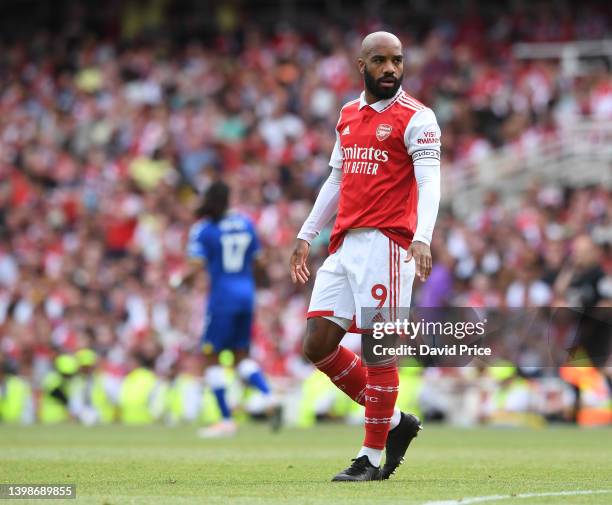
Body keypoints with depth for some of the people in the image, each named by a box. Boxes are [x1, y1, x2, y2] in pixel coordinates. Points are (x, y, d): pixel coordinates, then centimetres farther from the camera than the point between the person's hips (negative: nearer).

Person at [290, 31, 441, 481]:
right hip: (345, 243, 7)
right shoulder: (348, 115, 18)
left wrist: (422, 237, -29)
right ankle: (394, 422, 17)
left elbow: (429, 182, -14)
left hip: (386, 242, -7)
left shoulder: (415, 118, -4)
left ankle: (372, 457, 3)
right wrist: (306, 235, 25)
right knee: (318, 344, 4)